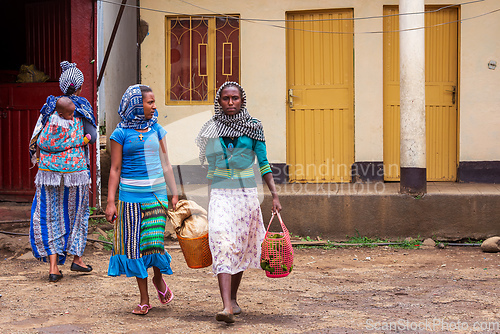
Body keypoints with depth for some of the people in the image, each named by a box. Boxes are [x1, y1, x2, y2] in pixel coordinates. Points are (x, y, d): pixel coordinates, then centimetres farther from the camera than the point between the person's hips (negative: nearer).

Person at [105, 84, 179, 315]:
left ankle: (158, 278, 23)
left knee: (155, 241, -9)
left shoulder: (156, 130, 8)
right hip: (131, 196, -2)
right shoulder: (121, 134, -2)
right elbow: (115, 169, -1)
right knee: (135, 245, 2)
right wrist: (110, 202, -6)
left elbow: (165, 164, 13)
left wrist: (174, 194, 11)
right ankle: (144, 300, 13)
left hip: (156, 193, 2)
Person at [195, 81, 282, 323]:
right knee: (222, 243, -17)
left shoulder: (253, 127, 3)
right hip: (220, 194, -1)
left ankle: (233, 298, 28)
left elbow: (263, 163, 6)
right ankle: (226, 307, -24)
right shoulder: (211, 129, 5)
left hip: (247, 194, 1)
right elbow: (209, 167, 13)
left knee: (240, 247, 9)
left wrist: (274, 194, 0)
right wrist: (206, 200, 16)